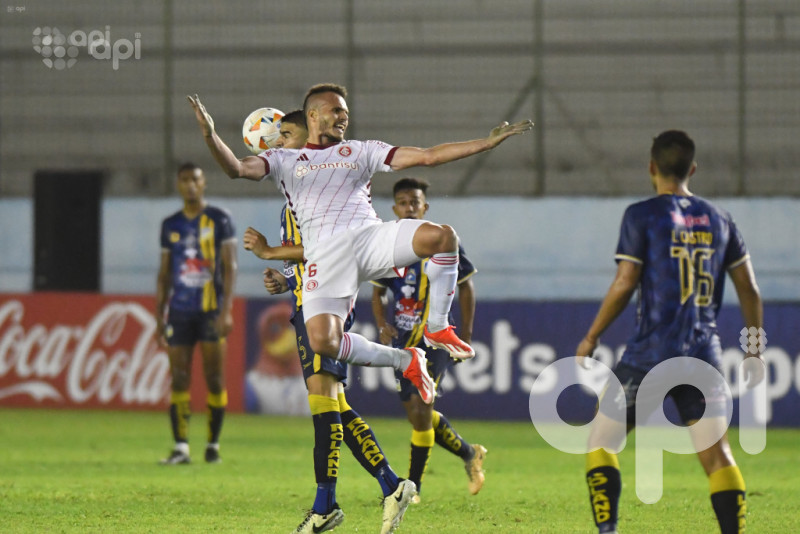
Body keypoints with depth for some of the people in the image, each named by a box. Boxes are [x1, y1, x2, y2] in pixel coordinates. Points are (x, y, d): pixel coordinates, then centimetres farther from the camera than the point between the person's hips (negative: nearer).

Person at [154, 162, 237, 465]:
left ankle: (213, 444, 7)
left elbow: (230, 267, -3)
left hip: (211, 310, -3)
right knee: (179, 379, -4)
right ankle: (181, 447, -6)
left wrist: (226, 310, -12)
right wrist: (159, 317, 12)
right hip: (179, 312, 3)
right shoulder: (171, 225, 13)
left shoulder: (219, 220, 2)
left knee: (214, 379, -2)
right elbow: (164, 273, 17)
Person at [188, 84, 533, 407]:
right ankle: (403, 361, 1)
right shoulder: (284, 160, 19)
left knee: (441, 236, -28)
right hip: (324, 254, -1)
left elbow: (428, 156, 18)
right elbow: (236, 169, 3)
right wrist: (210, 135, -16)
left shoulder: (360, 152, 21)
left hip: (371, 236, 1)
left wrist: (489, 142, 11)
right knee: (323, 342, -25)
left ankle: (437, 327, -8)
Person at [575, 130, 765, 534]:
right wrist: (754, 352, 19)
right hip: (704, 355, 4)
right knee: (716, 453, 3)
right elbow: (749, 290, 10)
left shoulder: (642, 215, -4)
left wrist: (590, 339, 3)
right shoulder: (718, 220, 10)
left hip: (651, 353, -4)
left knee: (601, 441, 7)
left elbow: (624, 285, -8)